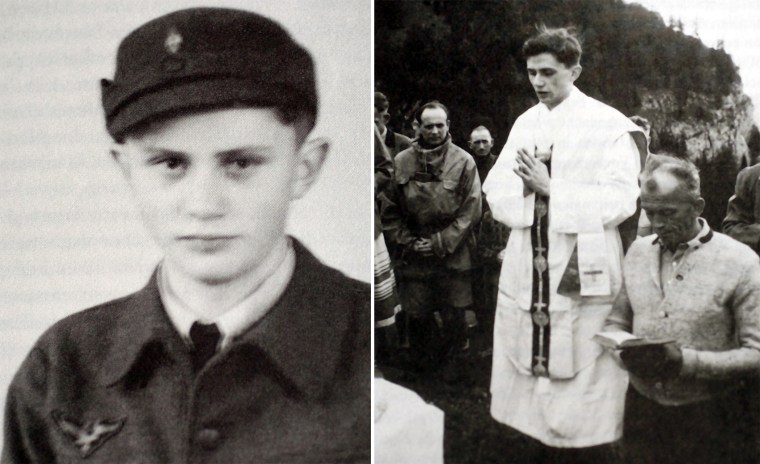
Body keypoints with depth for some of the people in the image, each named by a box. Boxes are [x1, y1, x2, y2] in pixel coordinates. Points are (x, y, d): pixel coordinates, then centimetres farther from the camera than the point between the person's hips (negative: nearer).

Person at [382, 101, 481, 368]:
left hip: (452, 255, -2)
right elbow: (390, 211, 5)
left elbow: (471, 211, -7)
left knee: (454, 318, 5)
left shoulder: (463, 162, -4)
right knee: (418, 316, 7)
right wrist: (407, 242, -5)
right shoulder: (402, 162, 1)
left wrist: (440, 243, -11)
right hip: (412, 256, 2)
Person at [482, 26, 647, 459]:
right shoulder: (525, 124, 13)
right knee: (534, 390, 12)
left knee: (585, 401, -2)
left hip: (583, 276, -5)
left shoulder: (609, 125, -5)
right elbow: (496, 192, 8)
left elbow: (620, 200, -14)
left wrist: (550, 187, -15)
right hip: (527, 273, 6)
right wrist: (526, 183, -12)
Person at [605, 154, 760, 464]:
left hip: (710, 420, -3)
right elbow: (617, 321, 13)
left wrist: (686, 361, -24)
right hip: (643, 412, 4)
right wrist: (624, 349, -10)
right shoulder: (638, 252, 6)